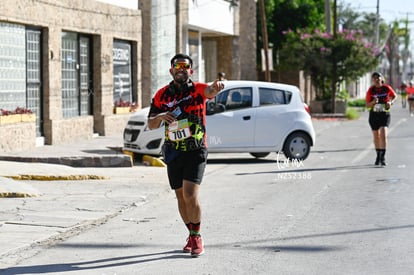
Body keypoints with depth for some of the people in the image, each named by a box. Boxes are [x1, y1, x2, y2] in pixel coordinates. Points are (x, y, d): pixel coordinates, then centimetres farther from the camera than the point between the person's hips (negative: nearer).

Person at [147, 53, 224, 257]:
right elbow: (151, 124, 6)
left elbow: (209, 91, -30)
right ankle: (192, 235, 30)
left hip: (195, 151, -4)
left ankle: (197, 237, 2)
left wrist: (216, 87, -54)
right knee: (181, 198, 11)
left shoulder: (197, 89, -6)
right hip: (173, 153, 4)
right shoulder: (162, 95, 4)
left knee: (190, 195, -15)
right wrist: (160, 116, -16)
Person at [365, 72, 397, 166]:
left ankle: (383, 158, -17)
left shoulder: (387, 88, -6)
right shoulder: (371, 90, -6)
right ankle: (378, 156, 30)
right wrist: (373, 102, -24)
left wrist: (390, 102, -7)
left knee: (383, 135, -18)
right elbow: (367, 105, -4)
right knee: (376, 137, 12)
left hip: (385, 115, -2)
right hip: (374, 115, 2)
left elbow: (394, 96, 13)